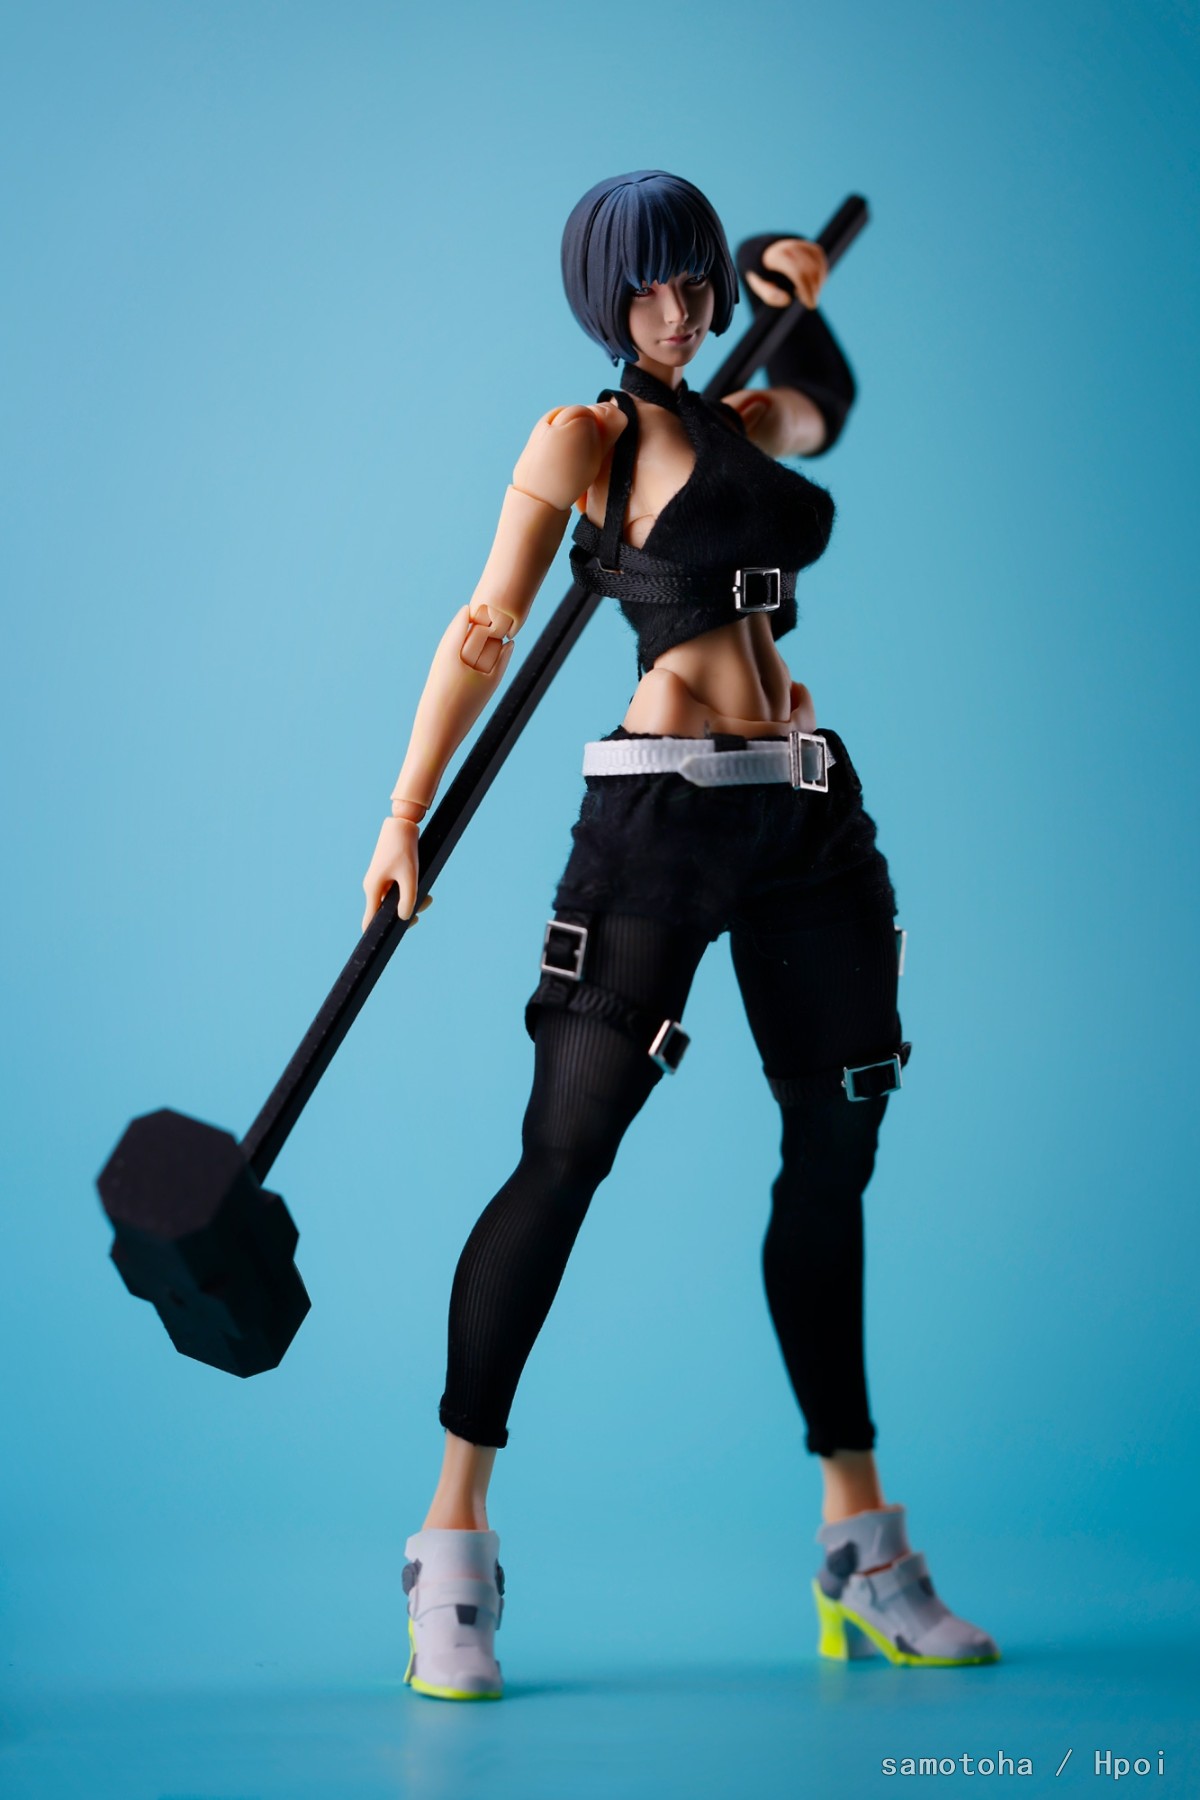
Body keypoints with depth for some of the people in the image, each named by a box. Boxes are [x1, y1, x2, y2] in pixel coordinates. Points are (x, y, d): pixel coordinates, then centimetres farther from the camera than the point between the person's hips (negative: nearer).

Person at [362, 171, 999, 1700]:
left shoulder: (746, 422, 20)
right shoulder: (582, 438, 2)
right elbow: (486, 631, -4)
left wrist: (797, 296, 2)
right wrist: (406, 817, -11)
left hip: (807, 816, 7)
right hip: (660, 816, -6)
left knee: (833, 1160, 7)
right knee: (563, 1157, -11)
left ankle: (861, 1551, 16)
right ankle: (452, 1545, -3)